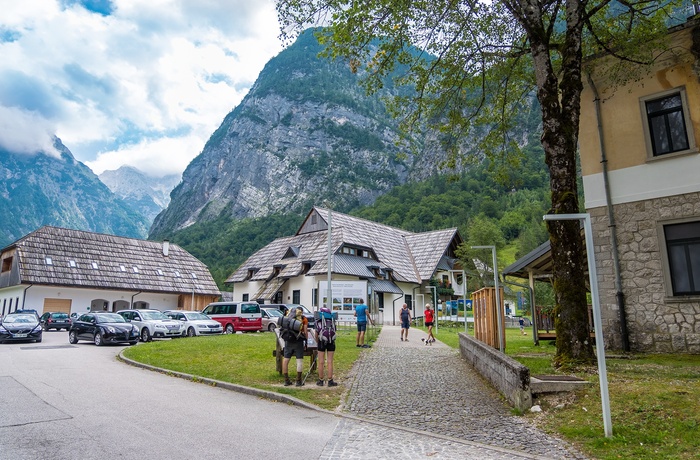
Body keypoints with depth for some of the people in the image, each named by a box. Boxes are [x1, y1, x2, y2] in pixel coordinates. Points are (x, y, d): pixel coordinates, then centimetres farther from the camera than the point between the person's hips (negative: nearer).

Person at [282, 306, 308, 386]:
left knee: (285, 360, 10)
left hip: (288, 341, 3)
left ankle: (286, 380, 14)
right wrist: (305, 343, 10)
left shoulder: (288, 318, 13)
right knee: (299, 360, 2)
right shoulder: (303, 319, 4)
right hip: (298, 341, -3)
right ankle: (298, 381, 1)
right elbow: (305, 332, 1)